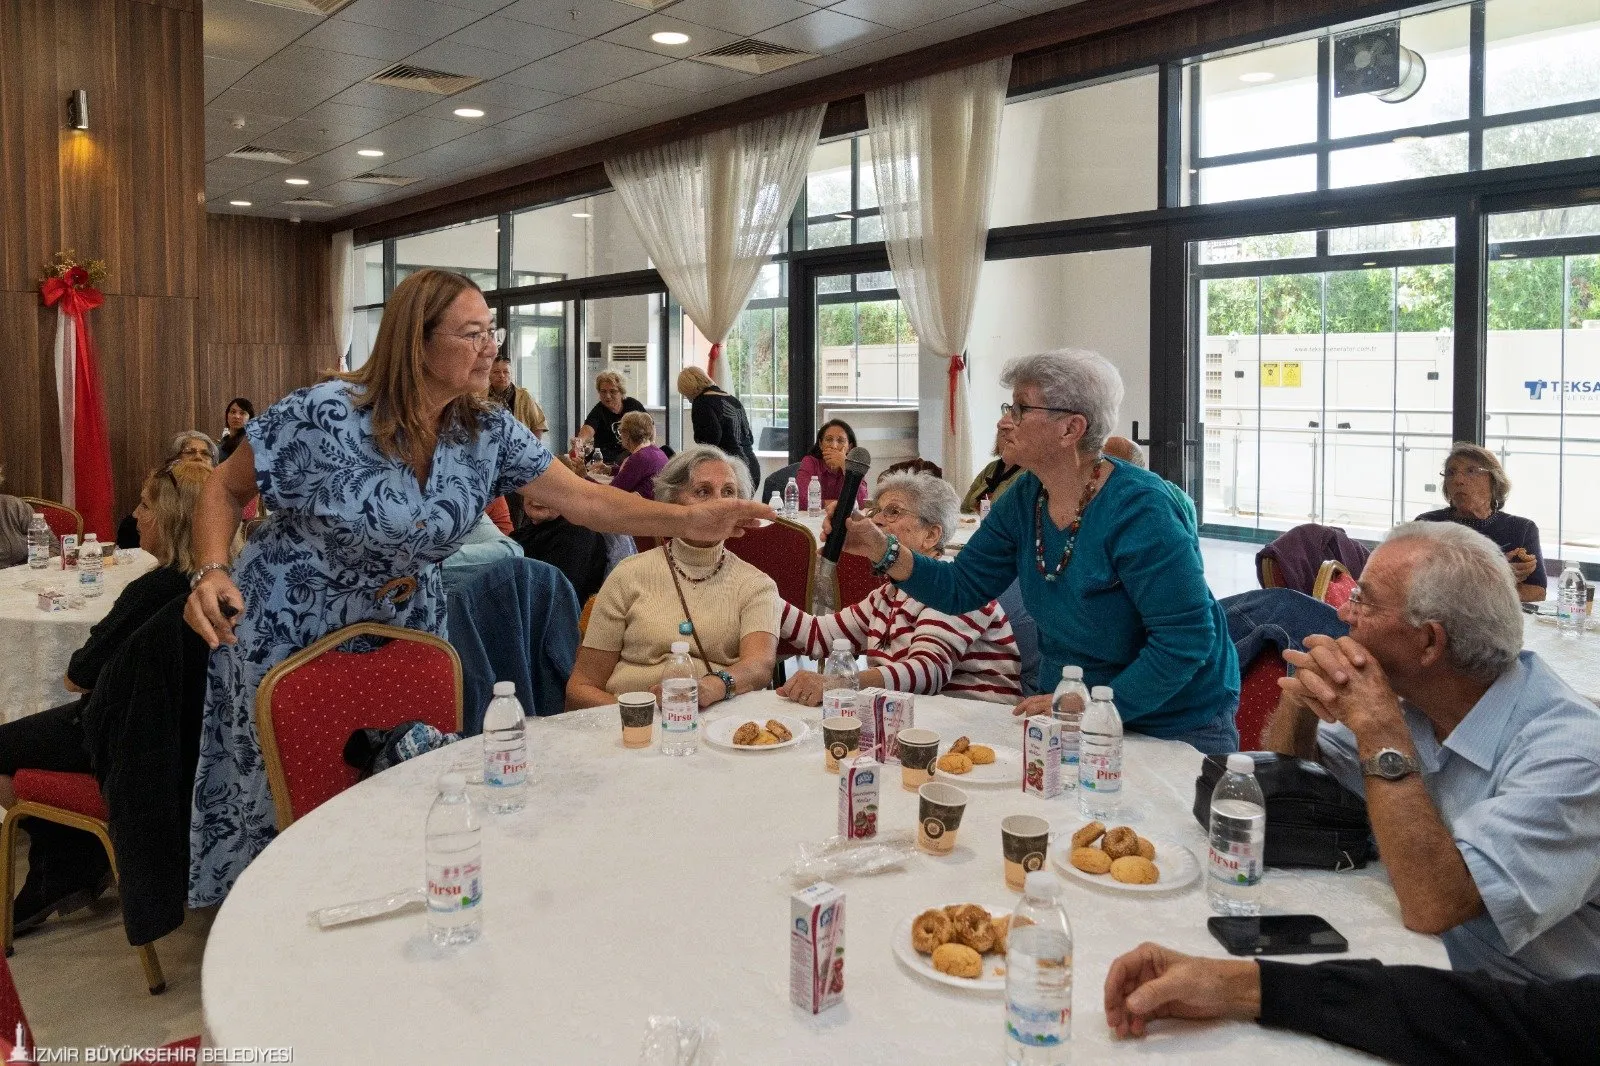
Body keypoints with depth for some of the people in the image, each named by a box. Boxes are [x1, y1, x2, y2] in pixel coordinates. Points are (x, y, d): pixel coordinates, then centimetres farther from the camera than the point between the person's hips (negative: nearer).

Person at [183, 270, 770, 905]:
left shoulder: (488, 431, -8)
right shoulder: (326, 415, -22)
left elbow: (584, 499, -12)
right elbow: (225, 489, -9)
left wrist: (689, 521, -23)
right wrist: (211, 572, -28)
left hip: (403, 630, 4)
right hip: (290, 633, -4)